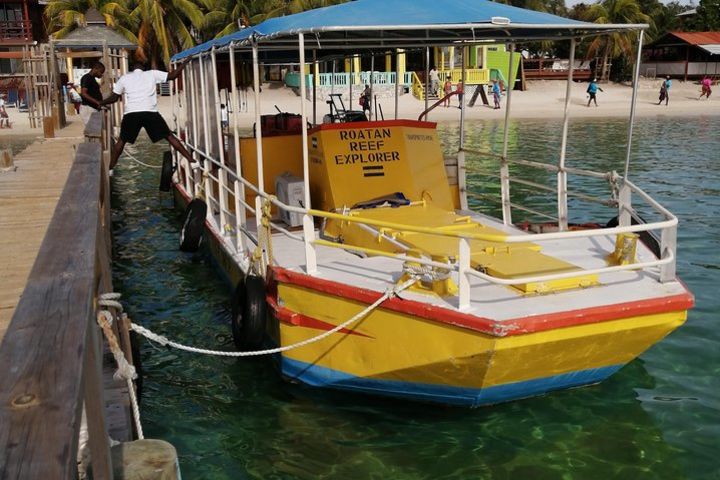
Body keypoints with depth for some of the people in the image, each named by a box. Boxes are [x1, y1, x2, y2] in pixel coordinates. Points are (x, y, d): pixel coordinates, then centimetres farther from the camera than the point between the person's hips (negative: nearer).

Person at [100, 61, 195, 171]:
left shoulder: (124, 78, 18)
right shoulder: (152, 74, 14)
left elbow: (114, 98, 21)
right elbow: (172, 75, 10)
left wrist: (101, 103, 40)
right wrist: (184, 63, 22)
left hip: (131, 114, 1)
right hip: (151, 113, -1)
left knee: (122, 141, 20)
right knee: (170, 137, 6)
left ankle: (110, 168, 18)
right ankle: (192, 161, 0)